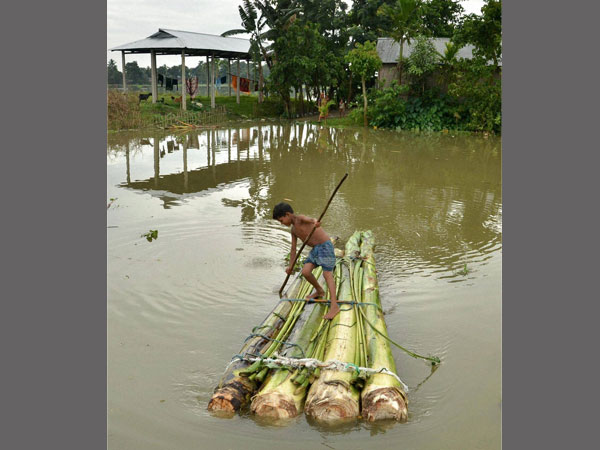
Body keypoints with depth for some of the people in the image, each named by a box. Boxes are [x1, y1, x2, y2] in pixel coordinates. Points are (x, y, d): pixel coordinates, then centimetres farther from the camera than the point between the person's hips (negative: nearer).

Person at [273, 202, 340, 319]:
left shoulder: (300, 218, -12)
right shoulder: (294, 229, 13)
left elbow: (310, 219, -36)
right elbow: (293, 249, 18)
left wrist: (315, 222, -60)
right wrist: (290, 267, 18)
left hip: (325, 245, -8)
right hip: (315, 248, 8)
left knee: (327, 274, -14)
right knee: (305, 272, -1)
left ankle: (334, 306, -19)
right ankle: (319, 291, 24)